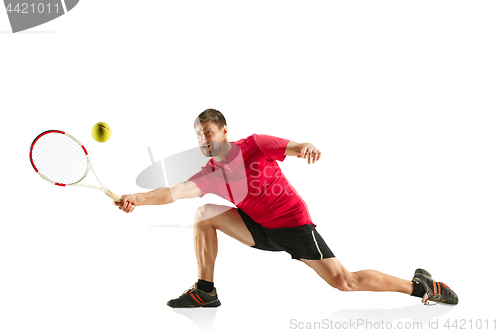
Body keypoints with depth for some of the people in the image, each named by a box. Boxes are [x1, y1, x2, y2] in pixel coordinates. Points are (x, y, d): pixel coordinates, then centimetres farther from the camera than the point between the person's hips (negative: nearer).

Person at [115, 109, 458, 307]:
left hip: (294, 224, -5)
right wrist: (137, 198, -29)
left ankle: (420, 285, 4)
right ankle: (205, 291, 0)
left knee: (344, 281, -14)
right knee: (205, 215, -9)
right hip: (260, 229, 5)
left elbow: (295, 148, -20)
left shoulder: (255, 145, -11)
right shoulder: (210, 174, -2)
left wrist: (307, 148, -44)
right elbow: (173, 192, -13)